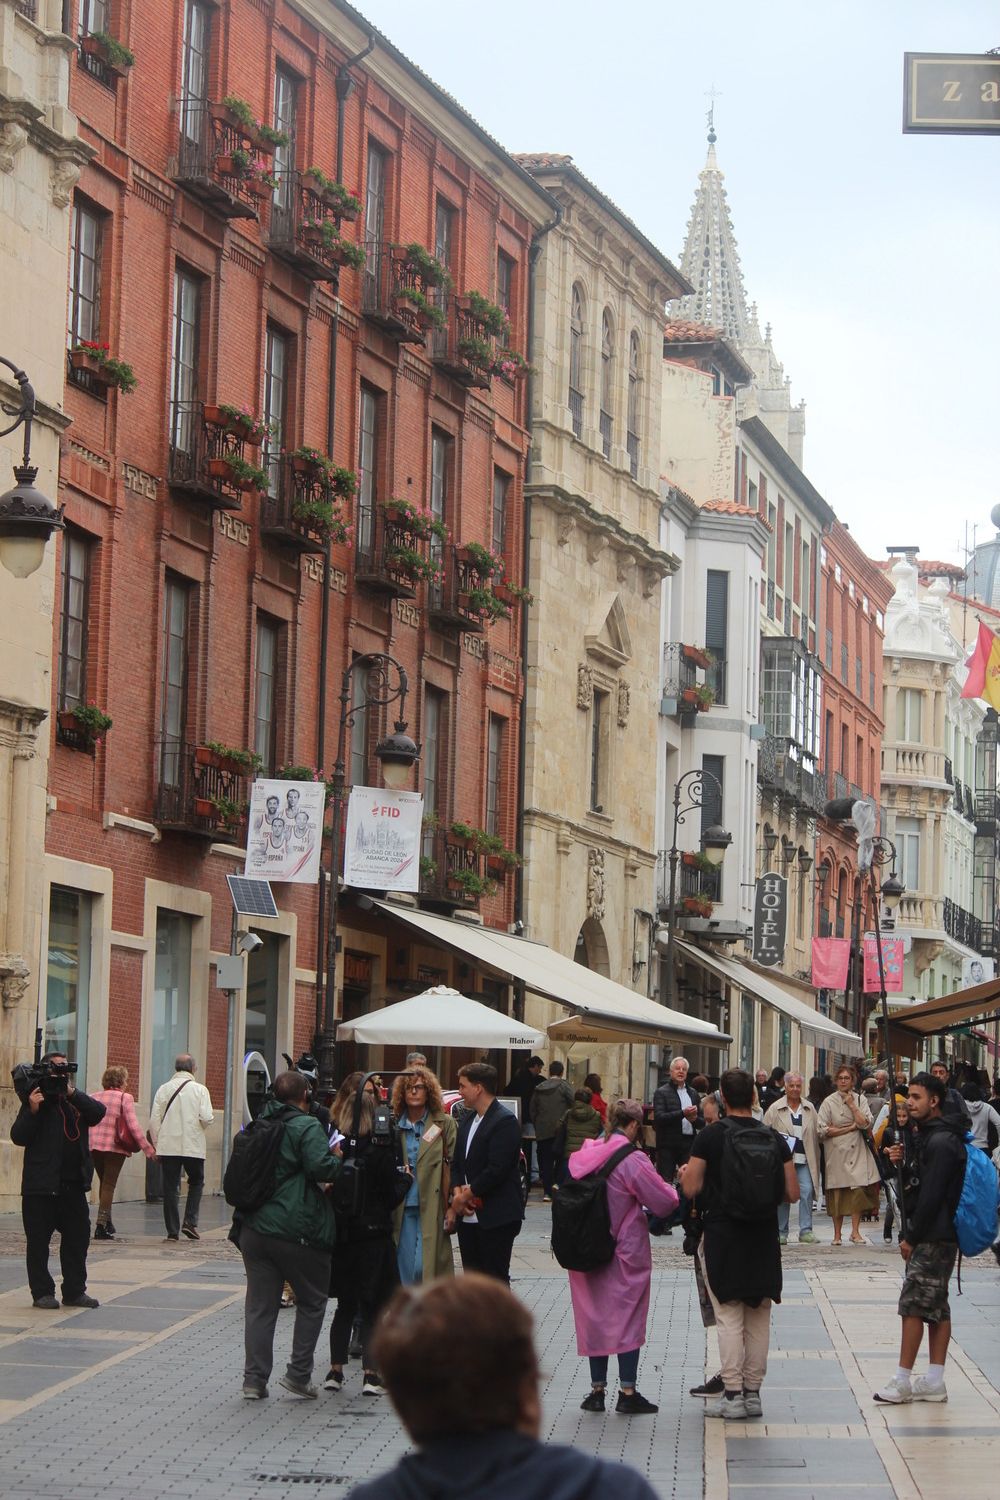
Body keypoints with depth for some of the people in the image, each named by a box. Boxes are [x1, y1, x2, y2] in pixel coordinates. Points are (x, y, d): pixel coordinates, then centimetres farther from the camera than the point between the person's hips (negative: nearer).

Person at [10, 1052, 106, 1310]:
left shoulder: (77, 1100, 11)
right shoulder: (35, 1100, -2)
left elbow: (98, 1113, -7)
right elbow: (18, 1137, -8)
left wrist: (72, 1093, -16)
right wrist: (32, 1110, -22)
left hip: (74, 1184, 4)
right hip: (41, 1185, -4)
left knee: (78, 1239, 7)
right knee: (38, 1241, 1)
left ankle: (75, 1291, 16)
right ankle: (42, 1293, 9)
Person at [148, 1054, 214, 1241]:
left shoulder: (164, 1089, 2)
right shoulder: (200, 1090, -3)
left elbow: (154, 1120, 0)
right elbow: (206, 1118, -12)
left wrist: (157, 1145, 10)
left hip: (168, 1146, 2)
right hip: (193, 1146, -1)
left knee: (170, 1188, 6)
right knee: (196, 1182, 17)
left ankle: (172, 1230, 5)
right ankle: (190, 1222, 2)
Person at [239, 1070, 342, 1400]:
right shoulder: (307, 1127, -10)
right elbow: (321, 1167, -21)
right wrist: (338, 1158, -2)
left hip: (254, 1228, 6)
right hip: (296, 1232, -6)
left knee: (259, 1305, 8)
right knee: (312, 1301, 10)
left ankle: (254, 1379, 6)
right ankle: (298, 1374, 6)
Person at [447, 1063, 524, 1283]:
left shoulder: (505, 1122, -13)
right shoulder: (468, 1120, 15)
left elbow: (497, 1169, -19)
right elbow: (457, 1163, 15)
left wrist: (466, 1194, -10)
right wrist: (457, 1193, -4)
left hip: (496, 1218, -8)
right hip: (469, 1216, 8)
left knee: (496, 1280, -5)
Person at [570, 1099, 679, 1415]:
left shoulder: (583, 1155, 1)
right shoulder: (633, 1161, -16)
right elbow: (665, 1201, -11)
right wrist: (677, 1188, 10)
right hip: (625, 1252, -5)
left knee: (594, 1315, 11)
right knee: (628, 1317, 3)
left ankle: (597, 1389, 14)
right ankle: (627, 1393, 3)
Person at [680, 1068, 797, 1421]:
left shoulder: (710, 1136, -9)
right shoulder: (774, 1138, 1)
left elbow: (691, 1189, -9)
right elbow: (792, 1194, 3)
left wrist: (684, 1173, 13)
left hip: (722, 1236, -3)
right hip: (764, 1237, 3)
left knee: (729, 1316, 0)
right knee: (759, 1318, 11)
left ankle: (732, 1395, -1)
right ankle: (753, 1392, 16)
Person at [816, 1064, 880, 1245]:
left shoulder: (860, 1100, 6)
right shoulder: (829, 1102, 0)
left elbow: (866, 1124, -7)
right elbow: (822, 1130, -7)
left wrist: (852, 1105, -8)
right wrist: (850, 1128, -8)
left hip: (857, 1153, 1)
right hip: (837, 1153, -1)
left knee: (859, 1190, -8)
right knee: (838, 1194, 0)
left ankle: (855, 1231, 1)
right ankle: (837, 1234, 12)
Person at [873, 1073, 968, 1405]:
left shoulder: (941, 1143, -18)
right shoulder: (932, 1135, 15)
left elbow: (931, 1195, -21)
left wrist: (912, 1237, -16)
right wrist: (903, 1162, 3)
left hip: (934, 1236, -10)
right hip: (940, 1236, 10)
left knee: (913, 1304, -7)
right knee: (937, 1307, 10)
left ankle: (903, 1380, -4)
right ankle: (934, 1381, 12)